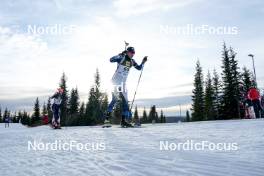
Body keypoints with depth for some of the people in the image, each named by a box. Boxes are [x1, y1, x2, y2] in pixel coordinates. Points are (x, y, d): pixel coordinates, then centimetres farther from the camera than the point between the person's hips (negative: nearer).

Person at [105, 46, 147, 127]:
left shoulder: (132, 61, 9)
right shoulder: (122, 58, -10)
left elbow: (139, 68, 17)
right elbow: (111, 60, -24)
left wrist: (143, 62, 1)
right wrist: (121, 54, -28)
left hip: (123, 83, 7)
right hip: (116, 81, -7)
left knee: (125, 101, 4)